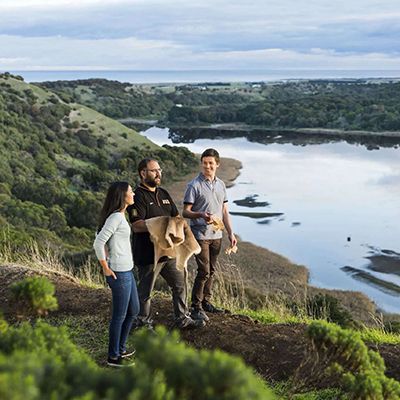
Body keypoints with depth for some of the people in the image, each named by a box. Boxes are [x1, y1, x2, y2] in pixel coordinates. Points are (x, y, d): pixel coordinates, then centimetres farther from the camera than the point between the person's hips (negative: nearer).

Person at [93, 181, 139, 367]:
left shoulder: (120, 216, 10)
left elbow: (102, 237, 19)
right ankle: (113, 357, 15)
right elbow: (98, 243, -24)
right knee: (120, 315, 2)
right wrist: (106, 268, -16)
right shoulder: (116, 217, -19)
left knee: (133, 311, 20)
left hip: (127, 271, 10)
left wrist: (108, 262, 15)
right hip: (119, 273, -10)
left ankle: (121, 349, 33)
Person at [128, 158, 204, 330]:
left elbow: (175, 216, 20)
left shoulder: (163, 194, 13)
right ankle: (144, 323, 23)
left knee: (180, 284, 13)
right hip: (148, 254, -8)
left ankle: (182, 319, 26)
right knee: (145, 291, 6)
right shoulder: (138, 196, -13)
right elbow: (136, 225, -22)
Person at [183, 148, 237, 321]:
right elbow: (185, 212, -9)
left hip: (216, 235, 6)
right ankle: (196, 307, 2)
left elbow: (225, 212, 16)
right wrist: (201, 215, -28)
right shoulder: (194, 185, -8)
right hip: (201, 235, -6)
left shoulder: (221, 185, 11)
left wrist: (231, 233, 12)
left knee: (211, 271, 13)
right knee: (203, 271, -8)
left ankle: (206, 301, 26)